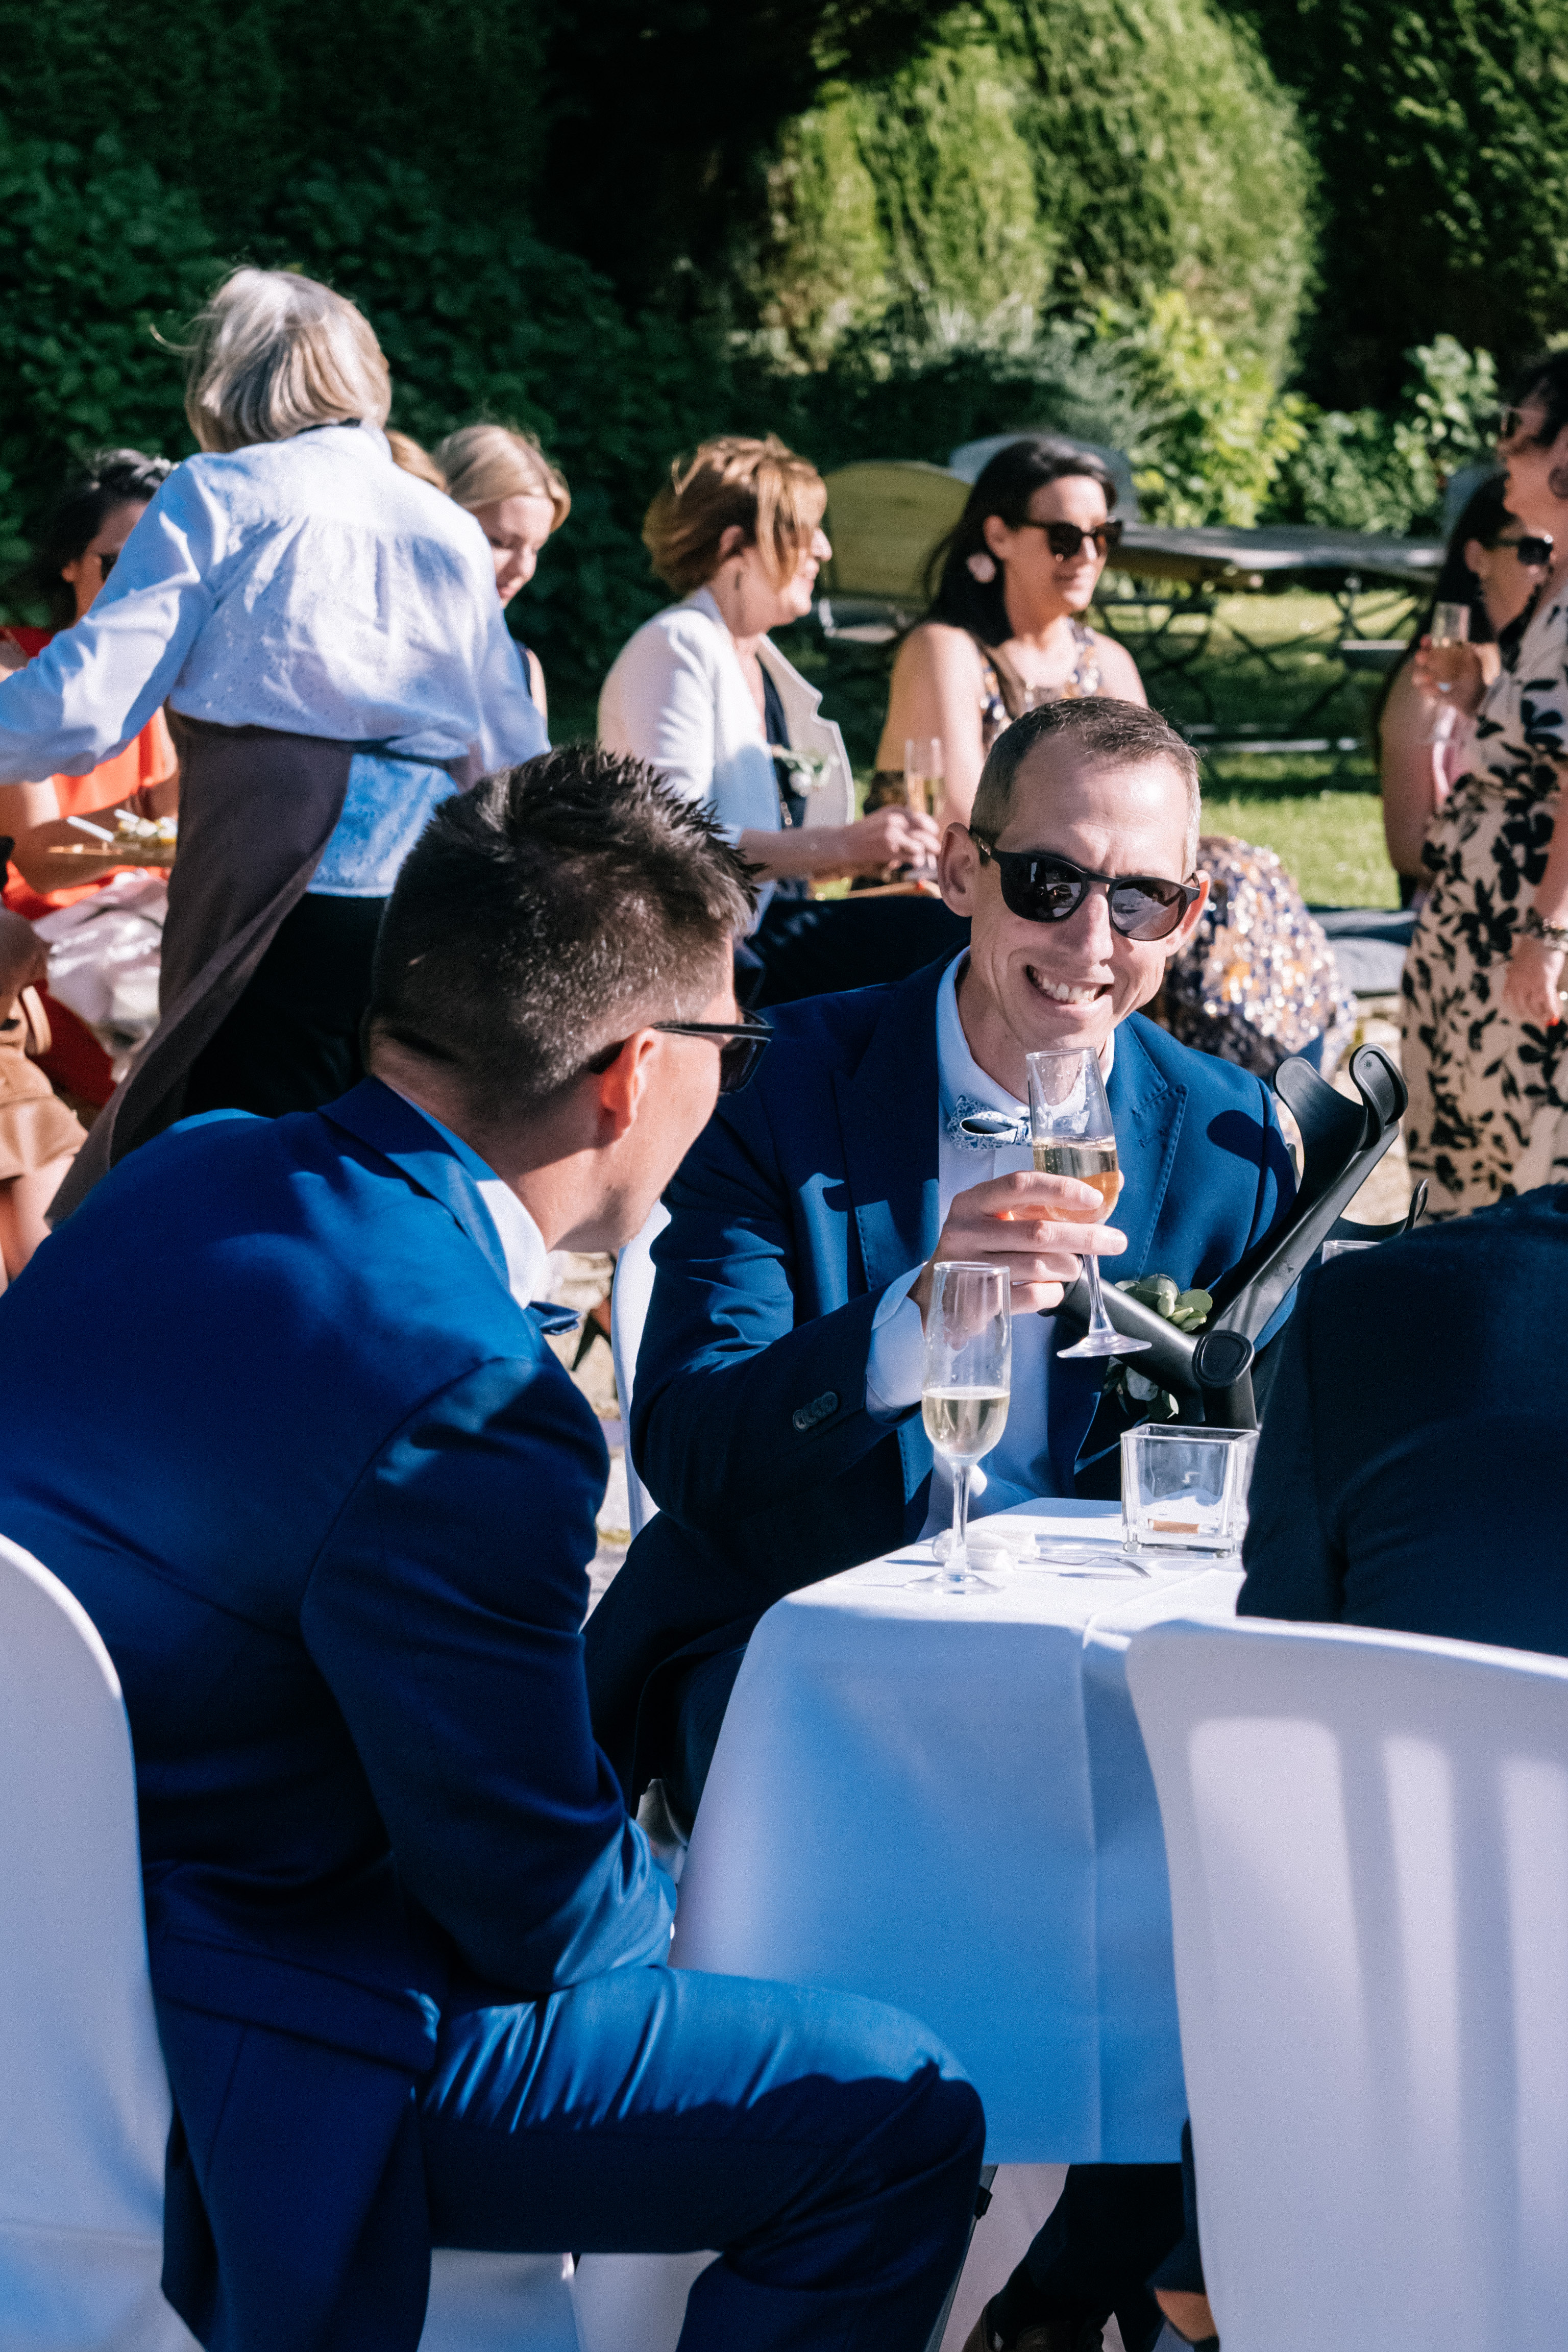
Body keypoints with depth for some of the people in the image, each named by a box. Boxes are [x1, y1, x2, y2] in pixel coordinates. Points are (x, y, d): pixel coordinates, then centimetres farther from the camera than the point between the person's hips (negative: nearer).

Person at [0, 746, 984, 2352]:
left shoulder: (185, 1176, 1)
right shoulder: (462, 1405, -28)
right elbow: (544, 1911, -16)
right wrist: (647, 1891, 6)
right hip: (212, 2089, -10)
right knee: (904, 2121, -5)